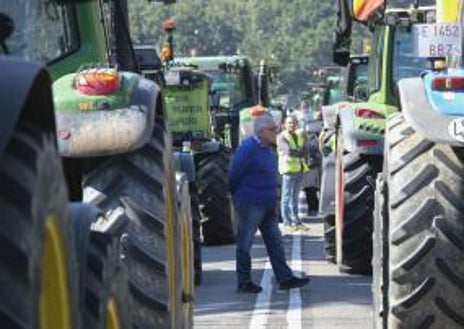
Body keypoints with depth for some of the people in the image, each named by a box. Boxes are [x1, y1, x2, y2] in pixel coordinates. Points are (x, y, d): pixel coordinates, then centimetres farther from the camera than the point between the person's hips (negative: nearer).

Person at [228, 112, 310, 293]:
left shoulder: (266, 148, 13)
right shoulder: (248, 149, -17)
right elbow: (234, 176, -14)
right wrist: (236, 196, -3)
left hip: (267, 204, 9)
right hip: (250, 205, -9)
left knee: (275, 242, 9)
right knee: (245, 244, 0)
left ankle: (285, 278, 11)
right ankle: (244, 282, 6)